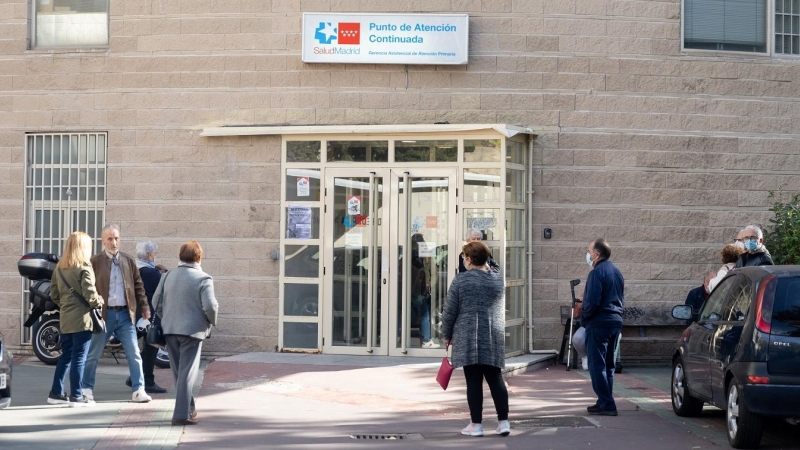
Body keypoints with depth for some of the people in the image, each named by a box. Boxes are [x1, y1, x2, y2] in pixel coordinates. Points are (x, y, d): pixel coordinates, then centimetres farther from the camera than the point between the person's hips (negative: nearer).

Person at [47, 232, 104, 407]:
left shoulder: (59, 268, 9)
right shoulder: (84, 268, -12)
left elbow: (54, 294, 11)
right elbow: (89, 294, -18)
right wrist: (99, 302, 0)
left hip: (65, 319, 7)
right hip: (82, 318, -7)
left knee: (65, 356, 15)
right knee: (79, 358, -2)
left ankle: (56, 393, 17)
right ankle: (76, 396, 0)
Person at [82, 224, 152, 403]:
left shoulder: (128, 260, 7)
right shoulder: (95, 262, -4)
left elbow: (138, 285, 12)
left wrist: (144, 307, 8)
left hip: (125, 313, 3)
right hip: (104, 313, -3)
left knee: (134, 353, 0)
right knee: (94, 354, 8)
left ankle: (138, 390, 4)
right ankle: (87, 388, 22)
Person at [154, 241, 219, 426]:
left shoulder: (168, 276, 5)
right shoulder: (203, 279, -11)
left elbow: (156, 301, 6)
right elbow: (210, 306, -18)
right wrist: (212, 321, 1)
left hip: (170, 329, 5)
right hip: (192, 329, -5)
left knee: (178, 371, 17)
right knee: (188, 372, -1)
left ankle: (189, 408, 30)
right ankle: (182, 414, -5)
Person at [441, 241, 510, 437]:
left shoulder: (461, 280, -5)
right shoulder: (498, 280, 9)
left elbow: (449, 311, -3)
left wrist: (447, 335, 8)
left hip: (468, 337, -4)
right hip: (494, 336, 4)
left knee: (473, 381, 0)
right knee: (495, 379, 9)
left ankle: (476, 424, 2)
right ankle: (503, 421, 4)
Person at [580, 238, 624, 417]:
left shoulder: (596, 273, -15)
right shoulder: (616, 272, 14)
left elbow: (592, 302, -20)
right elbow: (622, 300, 20)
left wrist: (583, 318, -6)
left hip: (599, 323, -9)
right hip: (615, 322, 9)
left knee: (597, 365, -6)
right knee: (608, 364, 15)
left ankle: (606, 404, -10)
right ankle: (606, 402, 19)